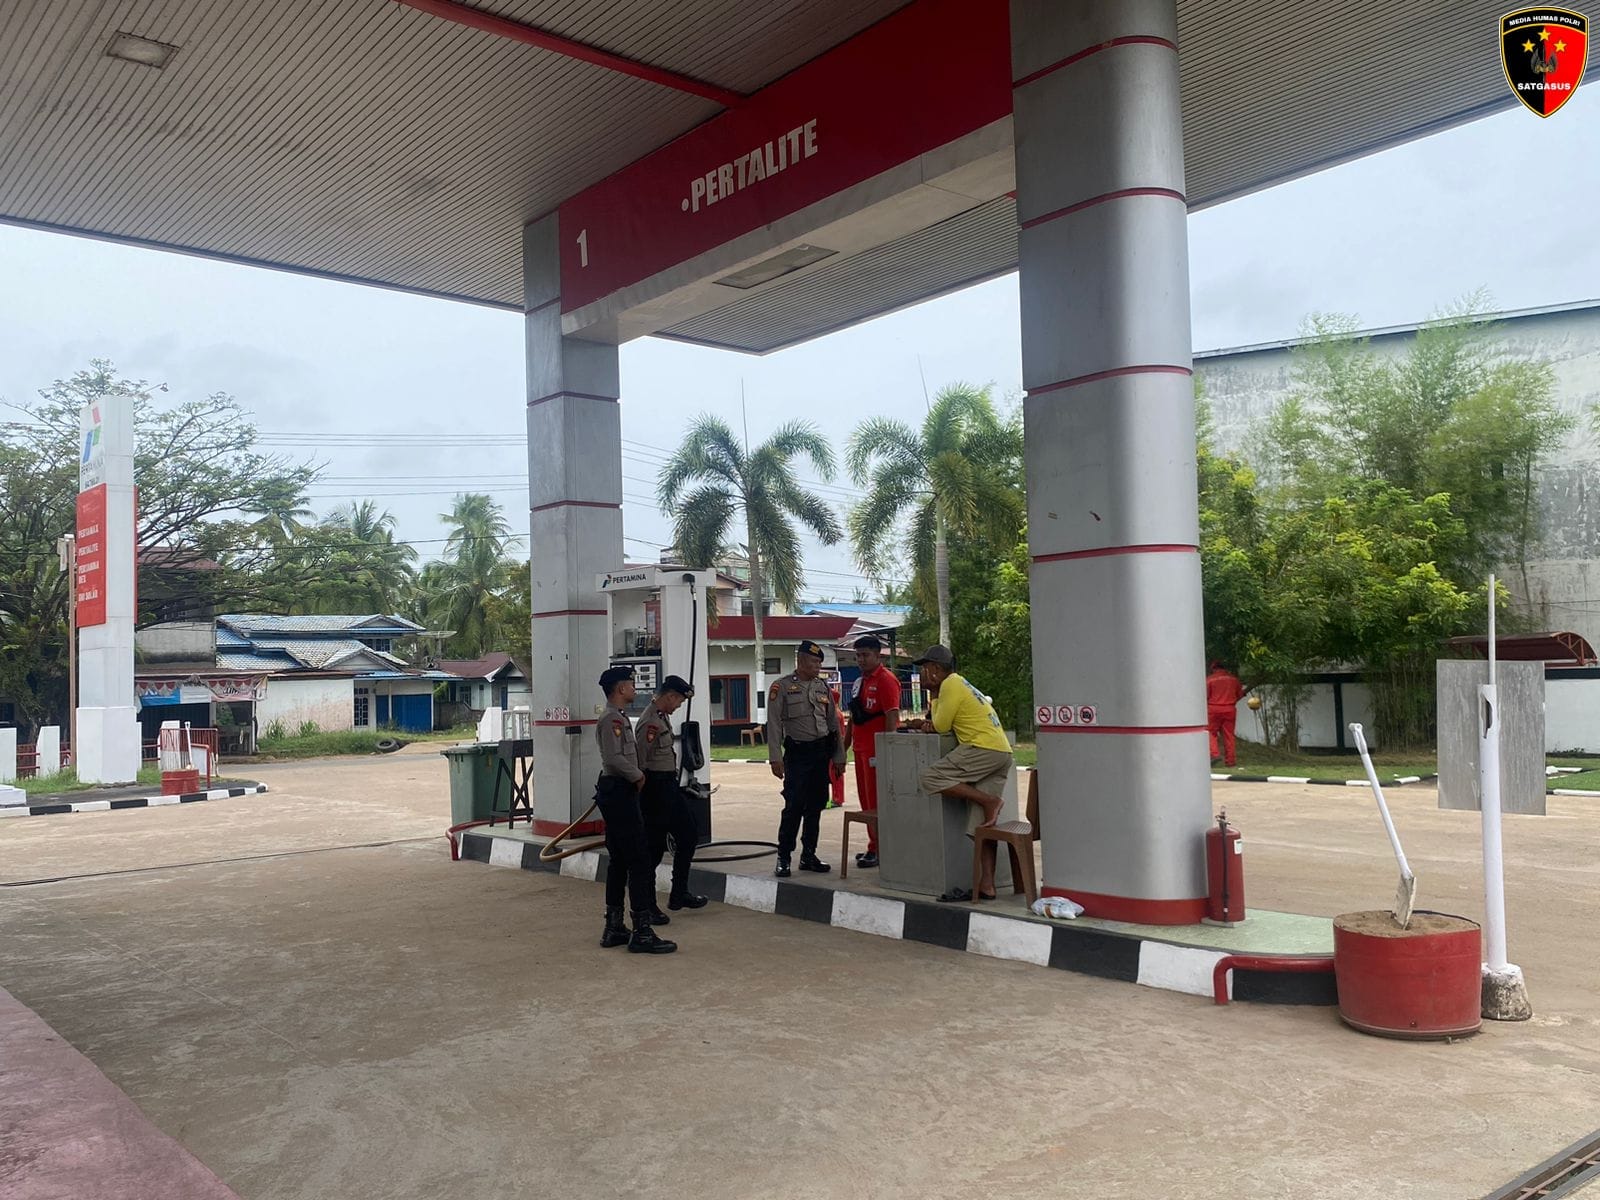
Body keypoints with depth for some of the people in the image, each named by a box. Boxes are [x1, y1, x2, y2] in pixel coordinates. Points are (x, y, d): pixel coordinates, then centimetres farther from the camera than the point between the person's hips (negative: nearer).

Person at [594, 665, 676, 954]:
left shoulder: (618, 718, 18)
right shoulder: (612, 719, -15)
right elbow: (614, 758, -26)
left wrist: (636, 776, 10)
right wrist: (637, 776, -12)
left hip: (618, 793, 11)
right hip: (620, 793, -11)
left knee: (619, 861, 14)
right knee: (639, 861, -10)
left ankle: (614, 929, 20)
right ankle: (642, 933, -9)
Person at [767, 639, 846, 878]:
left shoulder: (823, 687, 12)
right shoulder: (782, 687, -4)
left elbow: (833, 723, 14)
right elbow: (774, 724, -8)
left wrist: (839, 756, 10)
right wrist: (775, 758, -14)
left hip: (822, 753, 5)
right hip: (797, 753, -5)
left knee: (815, 807, 9)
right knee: (794, 806, -9)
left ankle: (808, 856, 18)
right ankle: (783, 858, 0)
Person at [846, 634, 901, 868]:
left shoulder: (885, 680, -11)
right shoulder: (860, 682, 17)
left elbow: (892, 716, -17)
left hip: (877, 749, -9)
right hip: (861, 749, 9)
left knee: (876, 803, -5)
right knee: (866, 802, 12)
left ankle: (878, 850, 0)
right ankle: (874, 846, 19)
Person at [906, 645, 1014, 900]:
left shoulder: (951, 684, -4)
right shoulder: (961, 684, 27)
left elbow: (941, 726, -4)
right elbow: (944, 723, 27)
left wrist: (933, 691, 7)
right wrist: (929, 724, 8)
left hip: (983, 749, -10)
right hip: (1003, 753, 10)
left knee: (931, 779, -12)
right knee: (981, 825, 4)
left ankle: (989, 801, -14)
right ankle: (986, 886, -3)